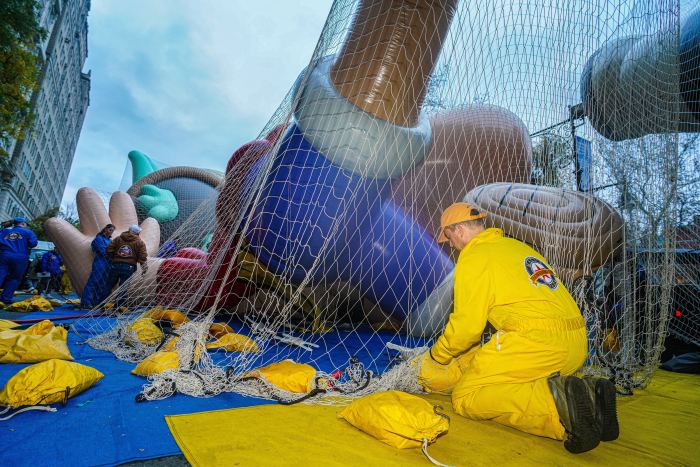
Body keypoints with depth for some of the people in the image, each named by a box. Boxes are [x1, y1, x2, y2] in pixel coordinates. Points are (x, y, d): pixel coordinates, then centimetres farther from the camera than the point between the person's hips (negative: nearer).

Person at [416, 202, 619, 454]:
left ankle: (556, 401, -20)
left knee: (465, 398, -1)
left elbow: (467, 325, -4)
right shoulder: (516, 245, 24)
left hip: (536, 341, -9)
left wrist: (435, 356, 14)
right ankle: (588, 393, 2)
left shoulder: (474, 256, -2)